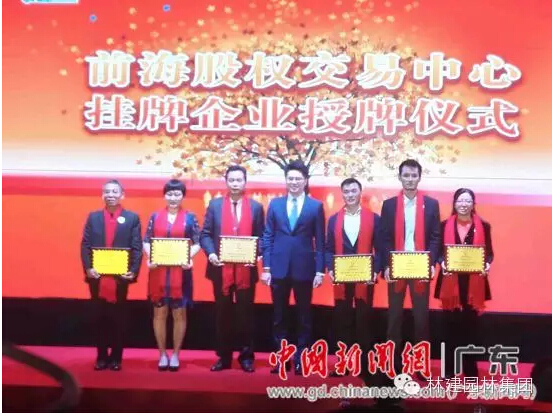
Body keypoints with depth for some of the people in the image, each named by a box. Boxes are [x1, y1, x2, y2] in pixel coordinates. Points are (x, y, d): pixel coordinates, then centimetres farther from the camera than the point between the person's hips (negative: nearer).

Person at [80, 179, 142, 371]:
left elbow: (137, 248, -2)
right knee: (99, 317, 8)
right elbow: (85, 245, 3)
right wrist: (87, 268, -10)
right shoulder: (93, 217, 9)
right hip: (97, 276, 2)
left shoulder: (132, 218, 3)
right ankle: (101, 356, 18)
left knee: (118, 318, 6)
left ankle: (116, 357, 16)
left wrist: (133, 271, -14)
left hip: (120, 276, -2)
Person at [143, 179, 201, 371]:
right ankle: (162, 354, 18)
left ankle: (175, 354, 16)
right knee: (159, 312, 6)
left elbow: (197, 244, 2)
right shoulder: (155, 216, 6)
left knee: (179, 313, 4)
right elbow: (146, 242, 7)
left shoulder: (190, 217, 2)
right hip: (158, 270, 1)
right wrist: (150, 258, -11)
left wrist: (189, 258, -16)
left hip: (180, 271, -1)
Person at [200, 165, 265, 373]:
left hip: (246, 269, 0)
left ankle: (246, 357, 16)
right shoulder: (215, 205, 6)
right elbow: (205, 234, 4)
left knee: (245, 313, 6)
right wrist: (210, 253, -13)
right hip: (221, 268, 1)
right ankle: (224, 357, 18)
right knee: (223, 313, 8)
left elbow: (261, 237, 4)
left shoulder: (256, 207, 5)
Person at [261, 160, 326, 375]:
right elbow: (267, 237, 6)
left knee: (303, 316, 7)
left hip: (304, 268, -2)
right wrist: (266, 267, -1)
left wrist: (320, 270, -6)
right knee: (279, 316, 8)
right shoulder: (275, 204, 7)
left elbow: (320, 241, 0)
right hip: (279, 268, 2)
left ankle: (300, 360, 17)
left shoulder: (316, 206, 2)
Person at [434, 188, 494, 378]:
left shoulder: (483, 226, 4)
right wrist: (442, 263, -14)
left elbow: (489, 252, 6)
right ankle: (449, 368, 14)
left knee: (471, 324, 4)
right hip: (451, 280, 0)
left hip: (474, 281, 0)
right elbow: (438, 250, 5)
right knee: (450, 324, 4)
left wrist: (487, 264, -14)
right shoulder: (445, 225, 4)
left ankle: (471, 369, 14)